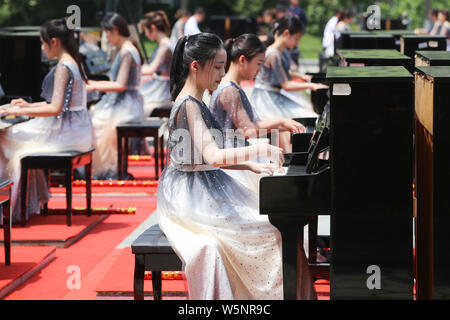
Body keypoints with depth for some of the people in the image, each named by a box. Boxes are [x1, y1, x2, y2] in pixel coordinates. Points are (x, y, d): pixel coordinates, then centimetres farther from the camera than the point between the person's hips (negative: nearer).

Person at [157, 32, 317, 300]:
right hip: (192, 195, -10)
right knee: (270, 229, -14)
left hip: (205, 191, 10)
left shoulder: (195, 103, 14)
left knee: (272, 221, 3)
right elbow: (213, 157, -28)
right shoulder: (189, 105, -17)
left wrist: (253, 166, 7)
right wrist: (261, 149, -25)